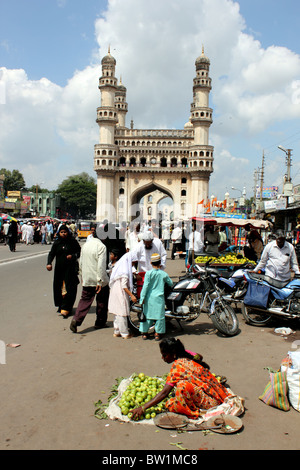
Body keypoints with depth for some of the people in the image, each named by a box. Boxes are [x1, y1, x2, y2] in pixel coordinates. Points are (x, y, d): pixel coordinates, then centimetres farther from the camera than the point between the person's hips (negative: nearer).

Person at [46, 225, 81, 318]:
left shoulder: (73, 241, -1)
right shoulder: (57, 243, 7)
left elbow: (80, 252, 4)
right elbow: (51, 253, 0)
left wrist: (73, 256, -15)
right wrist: (49, 263, -16)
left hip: (70, 268, -4)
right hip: (59, 268, 4)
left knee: (69, 289, -8)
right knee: (59, 287, 9)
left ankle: (65, 309, -7)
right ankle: (61, 305, 27)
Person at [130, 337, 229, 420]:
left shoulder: (177, 367, -20)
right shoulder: (186, 353, 2)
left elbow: (164, 393, -22)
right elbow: (199, 357, 27)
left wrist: (143, 408, -20)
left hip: (210, 401, -9)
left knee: (183, 385, -29)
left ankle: (194, 412, -9)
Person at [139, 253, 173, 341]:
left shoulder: (148, 273, -9)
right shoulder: (163, 274, -3)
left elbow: (145, 286, -10)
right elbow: (170, 283, 11)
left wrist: (142, 297, -6)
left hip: (149, 298, 0)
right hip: (159, 298, 0)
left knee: (146, 313, 10)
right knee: (159, 314, 9)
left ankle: (144, 332, 17)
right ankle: (157, 333, 14)